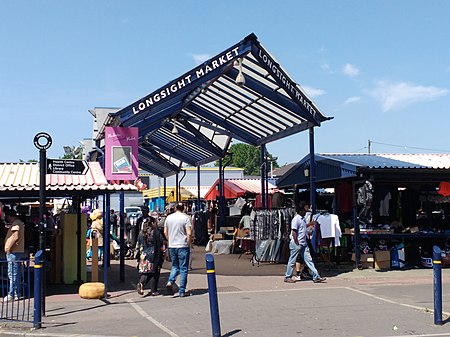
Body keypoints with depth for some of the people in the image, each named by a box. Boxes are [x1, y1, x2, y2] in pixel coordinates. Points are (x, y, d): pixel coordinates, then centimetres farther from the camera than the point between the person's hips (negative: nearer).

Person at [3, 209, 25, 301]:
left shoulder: (16, 223, -12)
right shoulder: (18, 223, 20)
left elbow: (15, 237, -21)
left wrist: (8, 248, -16)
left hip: (13, 252, -11)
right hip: (18, 251, 11)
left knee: (12, 274, -9)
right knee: (15, 274, 13)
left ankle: (11, 294, -9)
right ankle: (16, 293, 18)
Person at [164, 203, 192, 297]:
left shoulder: (169, 217, 5)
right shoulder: (185, 218, -9)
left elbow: (165, 232, 11)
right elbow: (189, 233, -15)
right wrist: (188, 243, -2)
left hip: (171, 247, 4)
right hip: (183, 246, -4)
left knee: (175, 266, 18)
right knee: (183, 269, 3)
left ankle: (170, 282, -7)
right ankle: (182, 291, 4)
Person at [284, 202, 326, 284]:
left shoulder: (303, 218, 10)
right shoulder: (296, 219, -16)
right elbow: (294, 232, -20)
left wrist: (310, 224, 21)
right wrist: (297, 244, -18)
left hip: (303, 244, 8)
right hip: (296, 244, -8)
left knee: (309, 260, 6)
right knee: (292, 261, 3)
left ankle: (316, 277, 6)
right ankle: (287, 277, 15)